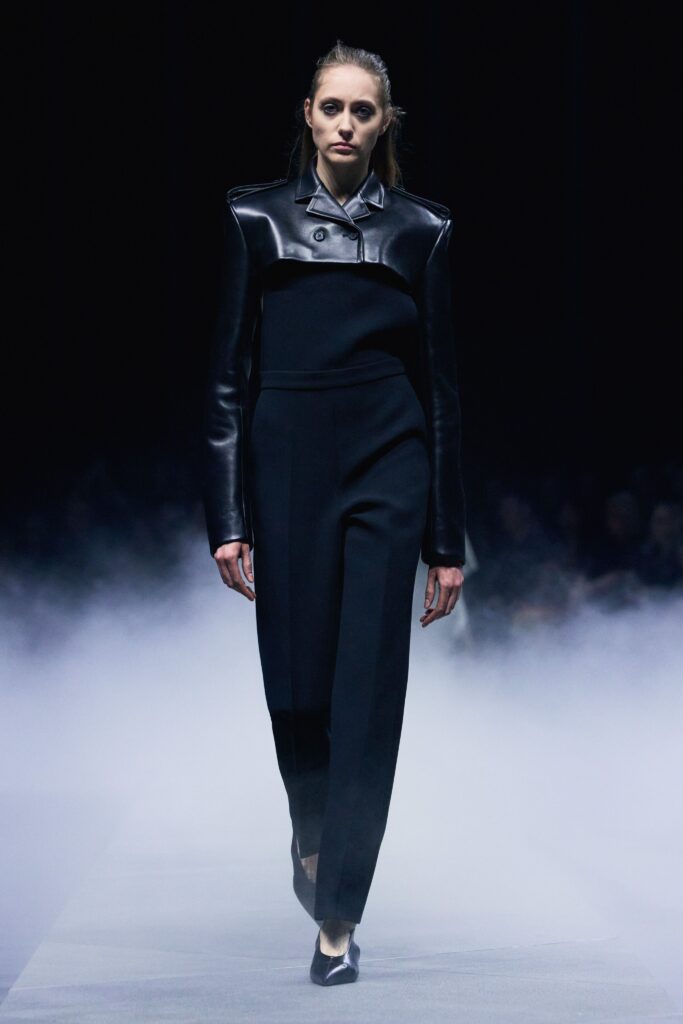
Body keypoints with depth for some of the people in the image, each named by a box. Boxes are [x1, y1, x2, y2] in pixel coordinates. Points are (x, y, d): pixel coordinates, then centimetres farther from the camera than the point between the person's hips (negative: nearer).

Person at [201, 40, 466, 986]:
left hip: (387, 472, -1)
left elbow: (440, 384, 4)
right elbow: (229, 373, 2)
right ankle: (314, 832, 38)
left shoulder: (420, 230, 3)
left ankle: (340, 916, 2)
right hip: (287, 468, 1)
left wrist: (447, 539, 2)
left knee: (369, 692, -4)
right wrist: (227, 517, -4)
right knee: (296, 684, 6)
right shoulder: (257, 218, 3)